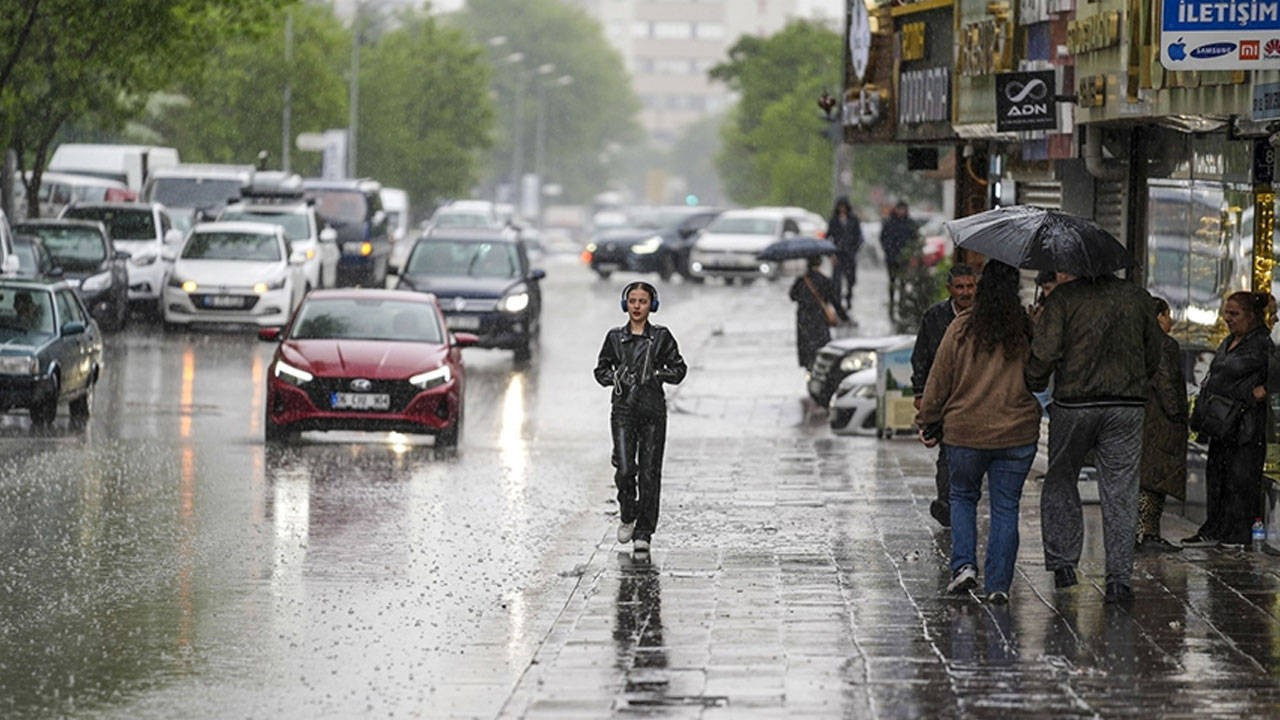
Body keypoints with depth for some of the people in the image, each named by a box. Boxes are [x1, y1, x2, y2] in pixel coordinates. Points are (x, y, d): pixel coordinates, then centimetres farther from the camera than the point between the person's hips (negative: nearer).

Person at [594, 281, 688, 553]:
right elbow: (601, 369, 14)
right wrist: (613, 378, -5)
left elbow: (679, 369, 7)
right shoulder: (615, 337, 7)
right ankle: (627, 516, 17)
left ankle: (644, 533, 5)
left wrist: (659, 374, -10)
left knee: (649, 472, -3)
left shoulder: (661, 337, 3)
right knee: (625, 470, -11)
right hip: (624, 408, 1)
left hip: (653, 409, -1)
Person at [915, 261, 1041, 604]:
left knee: (963, 497, 19)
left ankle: (964, 564, 3)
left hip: (965, 433, -1)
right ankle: (998, 584, 5)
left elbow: (939, 380, -1)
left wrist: (927, 421, 9)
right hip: (1017, 434, 1)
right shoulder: (1029, 331, -4)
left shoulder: (962, 328, -8)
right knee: (1005, 507, 8)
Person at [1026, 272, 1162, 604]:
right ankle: (1118, 578, 3)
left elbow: (1045, 352, -14)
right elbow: (1153, 356, 12)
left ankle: (1062, 561, 12)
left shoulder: (1064, 297, -6)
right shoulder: (1137, 297, 6)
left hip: (1073, 403, -2)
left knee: (1060, 481, 16)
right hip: (1127, 406, 2)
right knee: (1120, 492, 5)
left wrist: (1032, 386, 2)